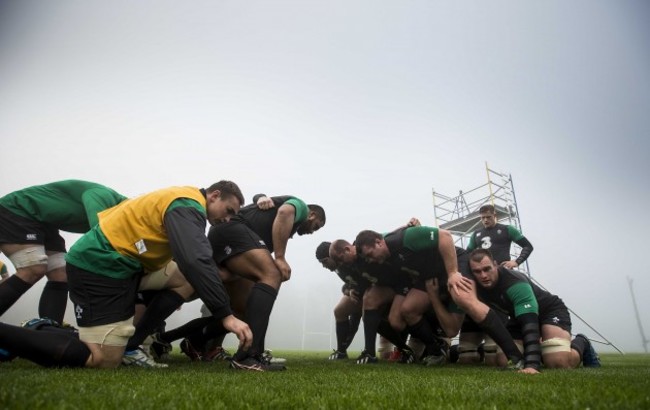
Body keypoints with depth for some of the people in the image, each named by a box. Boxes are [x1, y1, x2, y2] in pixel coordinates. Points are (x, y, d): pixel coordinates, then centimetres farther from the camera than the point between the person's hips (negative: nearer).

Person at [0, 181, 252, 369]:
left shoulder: (182, 202, 13)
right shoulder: (188, 206, -18)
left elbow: (189, 259, 20)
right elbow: (196, 261, -31)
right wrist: (226, 315, -28)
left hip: (121, 261, 10)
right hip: (101, 265, -10)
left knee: (187, 276, 4)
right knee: (104, 360, -8)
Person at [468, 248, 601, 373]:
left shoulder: (514, 282, -36)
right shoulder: (477, 286, -16)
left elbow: (530, 323, -43)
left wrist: (531, 365, -52)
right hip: (522, 316, 6)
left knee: (559, 362, -30)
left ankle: (581, 344, 5)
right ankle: (538, 348, 22)